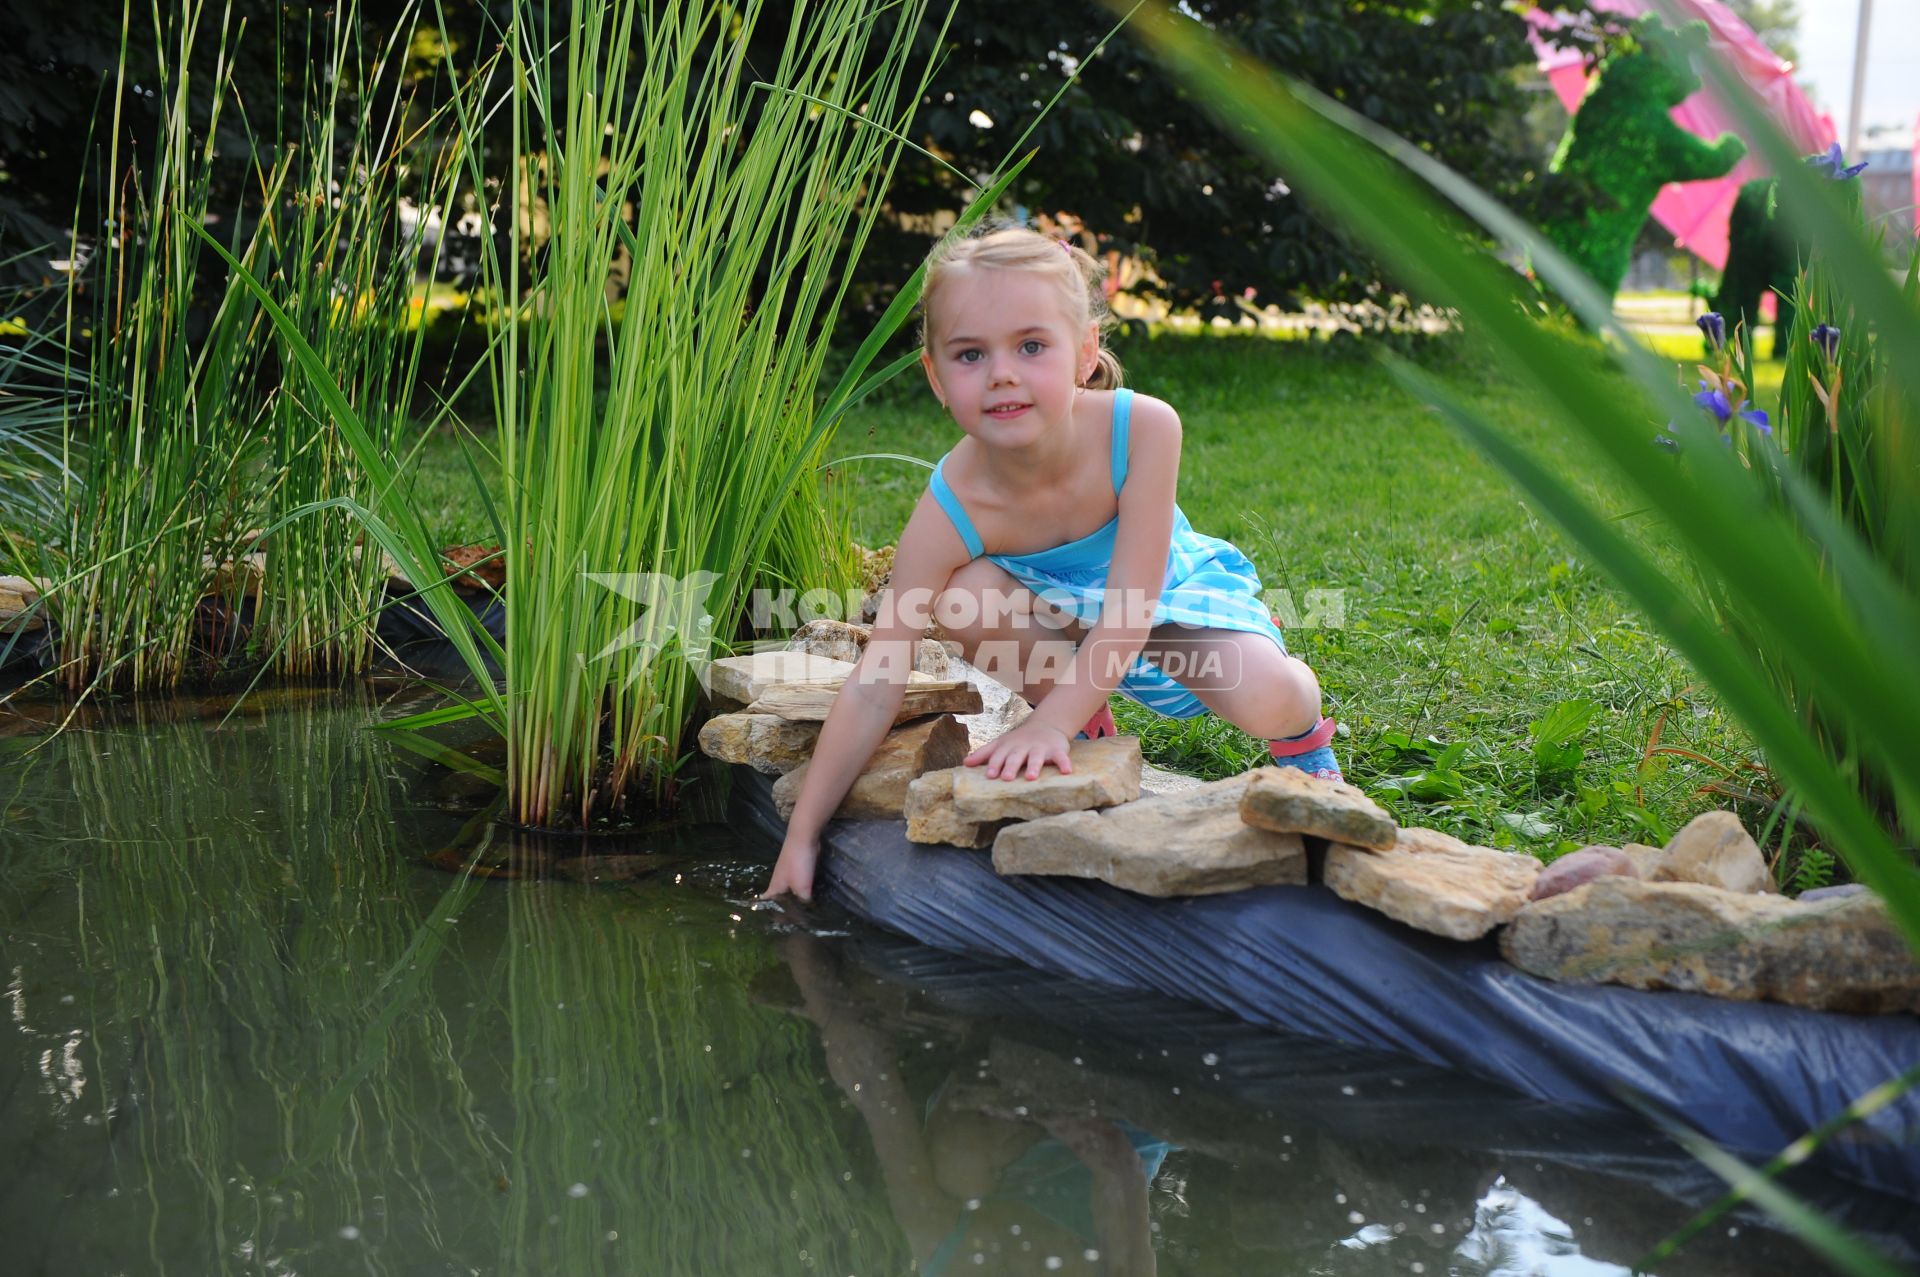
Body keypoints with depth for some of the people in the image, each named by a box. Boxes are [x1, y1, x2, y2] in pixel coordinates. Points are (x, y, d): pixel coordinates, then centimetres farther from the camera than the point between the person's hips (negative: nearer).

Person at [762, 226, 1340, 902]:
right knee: (966, 595, -29)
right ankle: (1090, 726, -1)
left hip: (1175, 595, -2)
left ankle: (1303, 721, 10)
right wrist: (801, 836, -31)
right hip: (1063, 613, 2)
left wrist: (1049, 723, -42)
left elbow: (1130, 604, -33)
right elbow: (874, 688, -30)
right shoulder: (950, 511, -32)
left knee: (1264, 700, -31)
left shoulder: (1143, 427, -36)